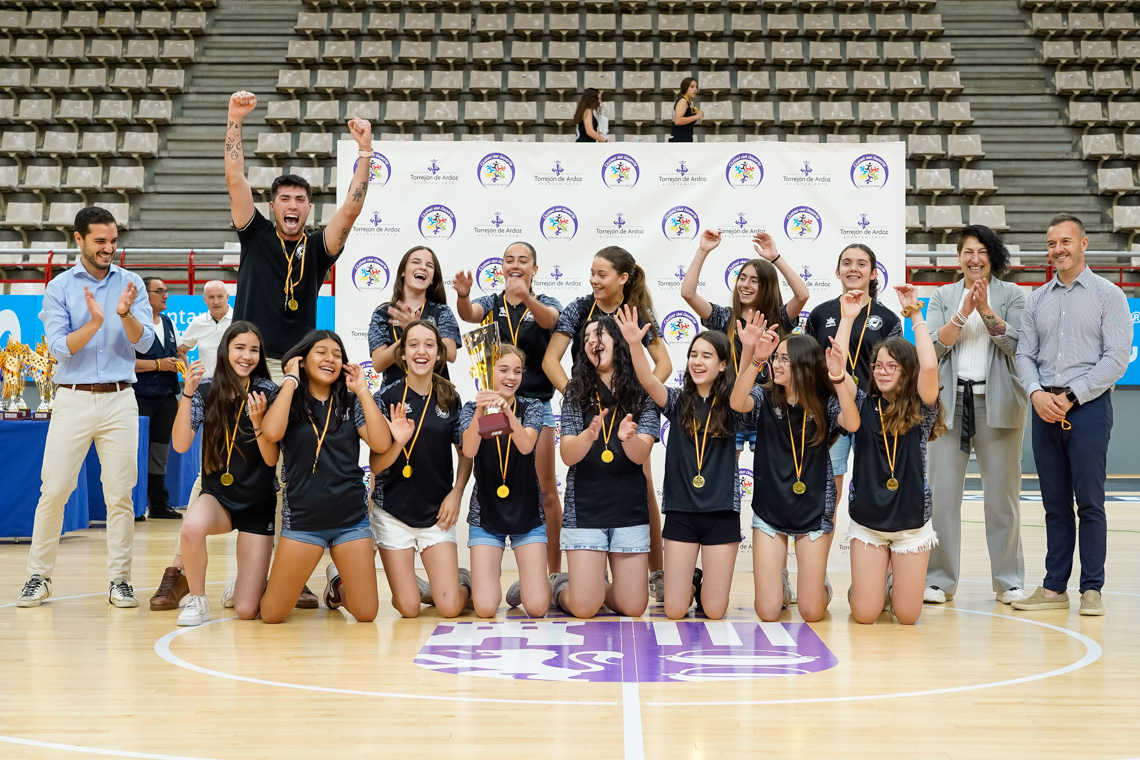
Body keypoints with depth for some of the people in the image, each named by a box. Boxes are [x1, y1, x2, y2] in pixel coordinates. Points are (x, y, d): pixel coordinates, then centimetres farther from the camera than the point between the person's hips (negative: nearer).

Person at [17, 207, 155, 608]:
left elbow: (144, 342, -2)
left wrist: (125, 314, -22)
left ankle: (119, 579, 8)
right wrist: (95, 322, -23)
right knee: (54, 490, -2)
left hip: (119, 399, 1)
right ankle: (38, 576, 9)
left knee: (120, 494, 1)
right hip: (73, 399, -1)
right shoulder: (60, 287, 3)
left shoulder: (131, 284, 7)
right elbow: (60, 348, -7)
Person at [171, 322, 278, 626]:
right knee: (192, 527, -39)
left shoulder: (266, 392, -9)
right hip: (217, 496, 1)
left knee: (246, 611, -6)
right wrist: (187, 392, -25)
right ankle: (197, 601, -11)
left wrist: (257, 421, -29)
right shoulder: (206, 389, -6)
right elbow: (181, 445, -16)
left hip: (259, 504, -1)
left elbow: (272, 459, -12)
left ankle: (240, 587, 33)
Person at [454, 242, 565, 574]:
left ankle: (554, 571, 10)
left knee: (545, 491, 2)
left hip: (536, 404, -1)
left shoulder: (546, 303, 4)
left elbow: (549, 319, -21)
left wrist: (527, 298, -42)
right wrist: (462, 296, -39)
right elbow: (469, 314, -15)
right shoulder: (491, 304, 7)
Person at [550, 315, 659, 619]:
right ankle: (560, 585, 26)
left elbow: (640, 455, -8)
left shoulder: (642, 393, 1)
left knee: (633, 607, 1)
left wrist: (627, 437, -31)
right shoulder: (577, 392, 1)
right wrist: (590, 434, -27)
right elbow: (567, 456, -6)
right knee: (584, 608, -7)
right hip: (585, 508, -1)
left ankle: (598, 586, 31)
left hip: (630, 509, 1)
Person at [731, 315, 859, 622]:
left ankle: (819, 584, 37)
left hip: (813, 512, 0)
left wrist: (839, 378, -37)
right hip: (770, 512, 0)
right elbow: (737, 403, -28)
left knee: (811, 613, 1)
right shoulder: (765, 397, -5)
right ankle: (779, 582, 34)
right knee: (768, 613, -1)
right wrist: (753, 357, -41)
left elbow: (853, 424, -25)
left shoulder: (825, 402, -5)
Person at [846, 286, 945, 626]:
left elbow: (929, 367, -23)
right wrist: (848, 318, -13)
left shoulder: (920, 410, -5)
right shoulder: (864, 404, -1)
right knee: (865, 614, 0)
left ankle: (895, 584, 36)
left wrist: (915, 314, -21)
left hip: (911, 521, -1)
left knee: (907, 616, 3)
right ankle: (874, 584, 33)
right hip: (867, 521, 1)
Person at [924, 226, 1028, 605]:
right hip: (951, 401, 1)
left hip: (997, 402, -1)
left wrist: (987, 310, -15)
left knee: (1002, 493, 2)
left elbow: (1017, 346, -5)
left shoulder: (1011, 294, 7)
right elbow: (933, 347, -2)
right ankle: (939, 579, 5)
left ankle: (1009, 580, 13)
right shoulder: (943, 296, 11)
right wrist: (963, 313, -13)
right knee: (943, 492, -2)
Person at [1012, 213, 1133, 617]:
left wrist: (1071, 396, -13)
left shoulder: (1108, 295, 1)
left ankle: (1091, 589, 2)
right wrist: (1036, 393, -8)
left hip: (1088, 406, -4)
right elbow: (1025, 355, 11)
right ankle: (1054, 587, 13)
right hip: (1045, 410, 4)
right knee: (1055, 503, 8)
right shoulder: (1037, 299, 14)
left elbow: (1117, 357, -7)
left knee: (1089, 501, -4)